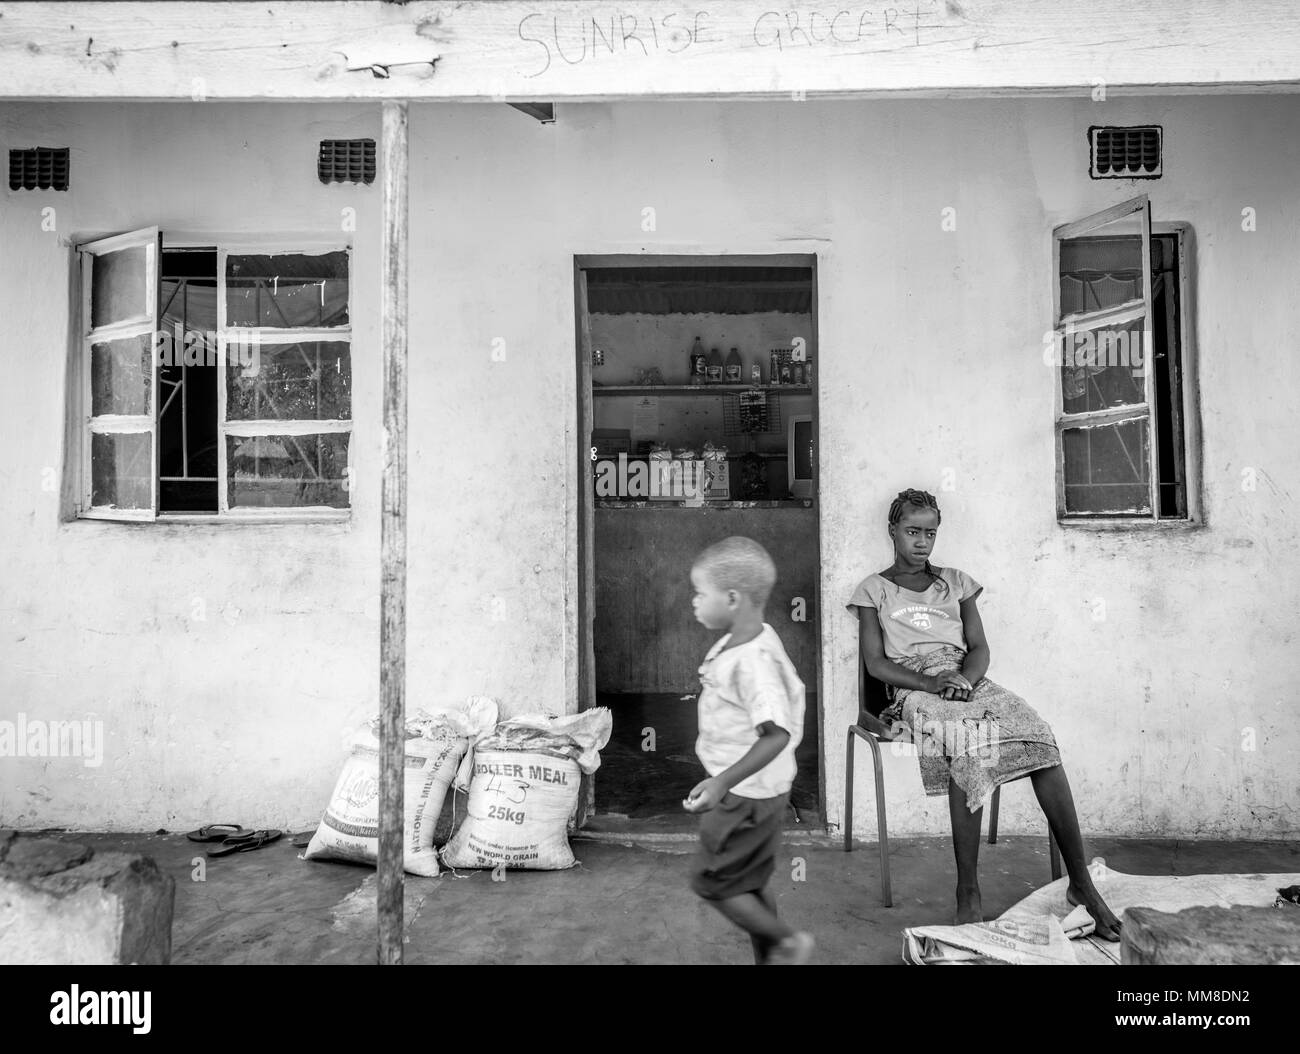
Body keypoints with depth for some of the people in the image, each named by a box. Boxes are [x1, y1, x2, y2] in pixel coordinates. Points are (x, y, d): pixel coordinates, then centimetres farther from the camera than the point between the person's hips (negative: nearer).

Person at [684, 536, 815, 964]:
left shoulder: (755, 660, -29)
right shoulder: (748, 639, 1)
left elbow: (776, 734, -34)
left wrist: (722, 783, -38)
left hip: (747, 795, -9)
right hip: (748, 789, 9)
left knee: (711, 881, 7)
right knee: (749, 883, 20)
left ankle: (788, 941, 22)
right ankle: (770, 959, 34)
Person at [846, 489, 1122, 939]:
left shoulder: (956, 581, 21)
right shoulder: (873, 589, 11)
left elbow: (980, 649, 13)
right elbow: (876, 662, 1)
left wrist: (963, 678, -10)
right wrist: (931, 683, -15)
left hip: (969, 682, 4)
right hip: (916, 689, -3)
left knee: (1040, 739, -24)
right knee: (967, 744, -35)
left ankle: (1080, 882, -18)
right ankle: (968, 894, -28)